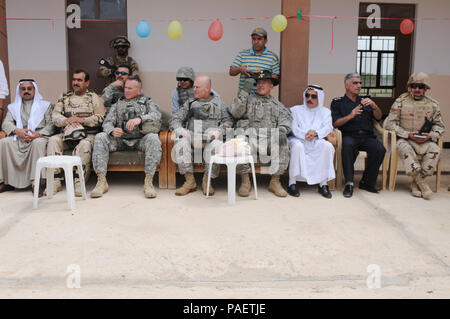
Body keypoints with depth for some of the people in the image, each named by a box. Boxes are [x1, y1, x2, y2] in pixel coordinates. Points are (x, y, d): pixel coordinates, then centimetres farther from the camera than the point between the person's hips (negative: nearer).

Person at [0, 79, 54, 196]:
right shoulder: (13, 107, 25)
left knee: (38, 143, -37)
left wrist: (38, 134, -16)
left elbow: (51, 124, 3)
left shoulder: (45, 105, 17)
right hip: (18, 138, 3)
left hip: (38, 137, -3)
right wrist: (17, 131, -14)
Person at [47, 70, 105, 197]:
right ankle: (55, 182, -25)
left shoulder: (94, 98, 12)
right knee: (53, 140, -25)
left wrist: (82, 120, -15)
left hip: (88, 134, -3)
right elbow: (55, 115, 9)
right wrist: (67, 120, -13)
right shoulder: (65, 98, 21)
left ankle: (79, 183, -34)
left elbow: (99, 118, -1)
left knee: (84, 144, -36)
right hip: (67, 134, 3)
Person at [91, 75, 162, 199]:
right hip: (120, 140, 3)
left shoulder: (148, 102, 17)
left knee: (153, 138, -34)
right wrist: (112, 131, -16)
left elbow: (156, 116, -5)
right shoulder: (118, 104, 24)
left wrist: (140, 119, -26)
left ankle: (148, 182, -35)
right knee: (100, 137, -22)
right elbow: (107, 122, 10)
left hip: (140, 140, -2)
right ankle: (101, 181, -27)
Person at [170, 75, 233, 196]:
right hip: (192, 134, 2)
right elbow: (175, 119, 17)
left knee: (216, 145, -37)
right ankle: (190, 181, -26)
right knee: (181, 142, -32)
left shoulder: (218, 102, 21)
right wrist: (179, 129, -6)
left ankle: (207, 180, -22)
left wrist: (219, 130, -12)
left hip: (210, 135, -2)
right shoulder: (189, 103, 26)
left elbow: (228, 121, 9)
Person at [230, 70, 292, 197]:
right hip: (249, 134, -1)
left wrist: (282, 129, -13)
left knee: (282, 141, -30)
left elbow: (286, 119, 10)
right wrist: (244, 92, -1)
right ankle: (245, 181, -18)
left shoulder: (277, 104, 26)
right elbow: (235, 112, 5)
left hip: (269, 137, 1)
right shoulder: (248, 98, 22)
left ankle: (275, 181, -21)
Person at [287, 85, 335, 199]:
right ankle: (292, 183, -32)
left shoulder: (325, 112, 20)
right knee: (297, 146, -37)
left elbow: (328, 127, 2)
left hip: (317, 141, 1)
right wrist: (304, 135, -20)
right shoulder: (296, 110, 16)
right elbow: (293, 127, 0)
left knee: (328, 146, -31)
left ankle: (323, 183, -25)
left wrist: (316, 133, -19)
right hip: (298, 139, -1)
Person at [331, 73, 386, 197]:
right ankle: (349, 183, -30)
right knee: (347, 145, -38)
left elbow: (379, 117, 13)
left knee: (380, 149, -28)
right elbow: (335, 123, 2)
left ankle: (367, 182, -12)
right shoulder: (338, 102, 16)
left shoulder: (365, 101, 25)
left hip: (367, 137, 3)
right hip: (349, 136, -3)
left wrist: (373, 105, -6)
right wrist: (350, 116, -15)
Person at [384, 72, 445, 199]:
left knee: (435, 149, -28)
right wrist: (408, 134, -14)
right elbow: (390, 123, -3)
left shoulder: (432, 104, 10)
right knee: (404, 148, -36)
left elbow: (439, 125, 14)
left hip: (425, 140, 2)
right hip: (405, 139, -2)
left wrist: (430, 136, -9)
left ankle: (416, 183, -21)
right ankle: (422, 184, -33)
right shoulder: (401, 101, 2)